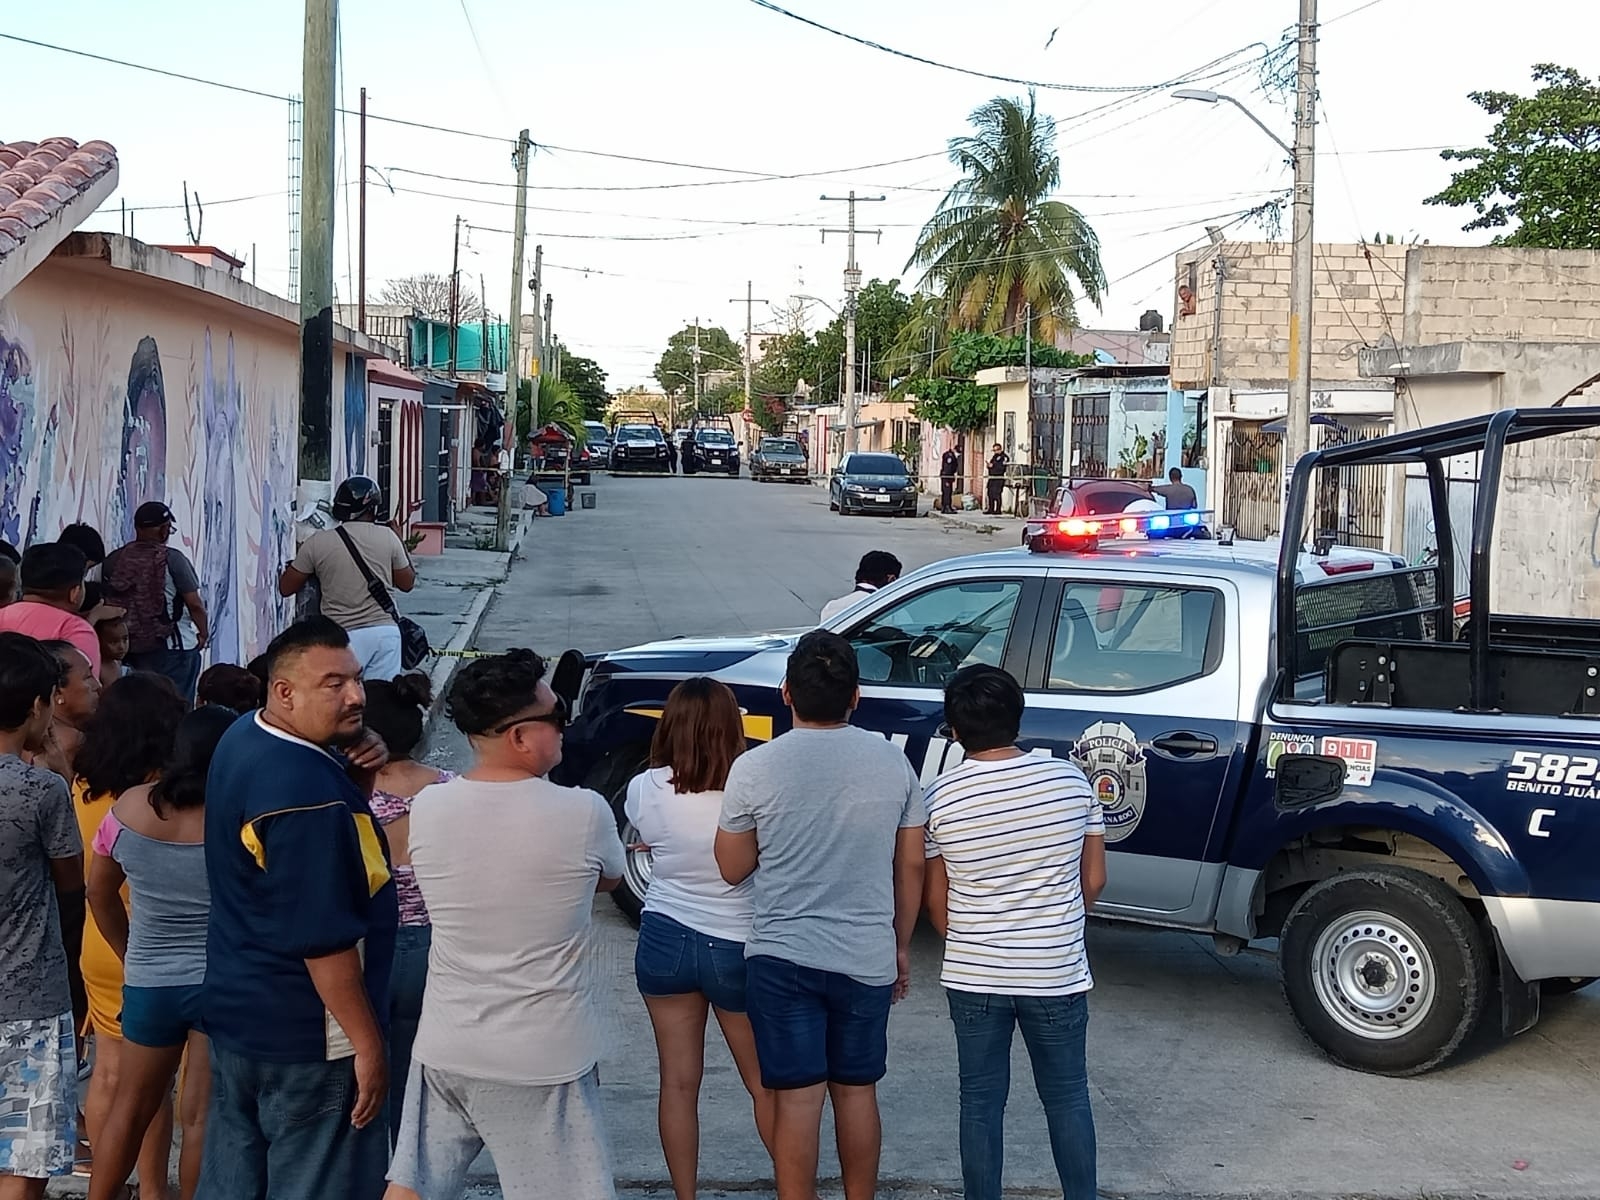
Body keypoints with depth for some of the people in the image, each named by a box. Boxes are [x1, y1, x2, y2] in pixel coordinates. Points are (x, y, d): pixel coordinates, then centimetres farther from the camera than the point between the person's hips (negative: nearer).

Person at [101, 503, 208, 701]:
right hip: (172, 647, -5)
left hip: (129, 646, 5)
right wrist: (204, 633, 6)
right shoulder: (172, 559, -11)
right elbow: (194, 604, -11)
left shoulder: (113, 561, 2)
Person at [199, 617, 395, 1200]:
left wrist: (356, 776, -6)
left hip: (234, 1007, 9)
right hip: (304, 1037, -9)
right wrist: (367, 1042, -18)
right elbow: (323, 938, -26)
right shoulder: (307, 793, -28)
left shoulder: (243, 738, 1)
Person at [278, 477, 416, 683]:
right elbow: (407, 583, 12)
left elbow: (285, 588, 7)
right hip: (385, 631, 2)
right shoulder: (387, 536, 0)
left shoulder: (317, 543, -2)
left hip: (343, 636, -2)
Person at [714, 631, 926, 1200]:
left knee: (798, 1097, 4)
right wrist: (901, 946, 15)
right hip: (867, 958, 2)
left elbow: (732, 869, 0)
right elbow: (911, 865, 4)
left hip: (782, 957, -2)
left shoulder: (754, 768, -10)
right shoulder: (892, 761, -2)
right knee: (856, 1091, 15)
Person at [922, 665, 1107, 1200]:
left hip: (972, 978, 0)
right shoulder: (1071, 781, -8)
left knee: (981, 1103, 11)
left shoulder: (941, 796, -9)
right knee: (1067, 1098, 16)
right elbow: (1094, 878, 1)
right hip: (1058, 974, 1)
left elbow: (936, 899, 0)